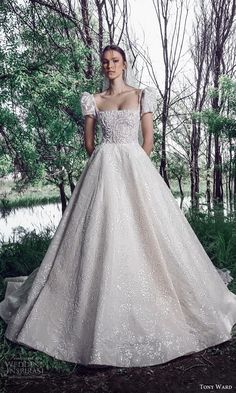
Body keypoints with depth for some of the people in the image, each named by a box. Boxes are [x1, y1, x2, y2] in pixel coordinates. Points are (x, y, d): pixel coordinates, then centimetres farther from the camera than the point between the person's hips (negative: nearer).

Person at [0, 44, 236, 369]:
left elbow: (149, 139, 7)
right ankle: (104, 311, 10)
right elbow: (88, 143, 10)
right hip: (104, 170, 1)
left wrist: (132, 166, 6)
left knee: (140, 233, -3)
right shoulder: (93, 100, 12)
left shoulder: (142, 96, 10)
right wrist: (108, 165, 9)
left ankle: (145, 303, 14)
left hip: (136, 169, 0)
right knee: (102, 234, -3)